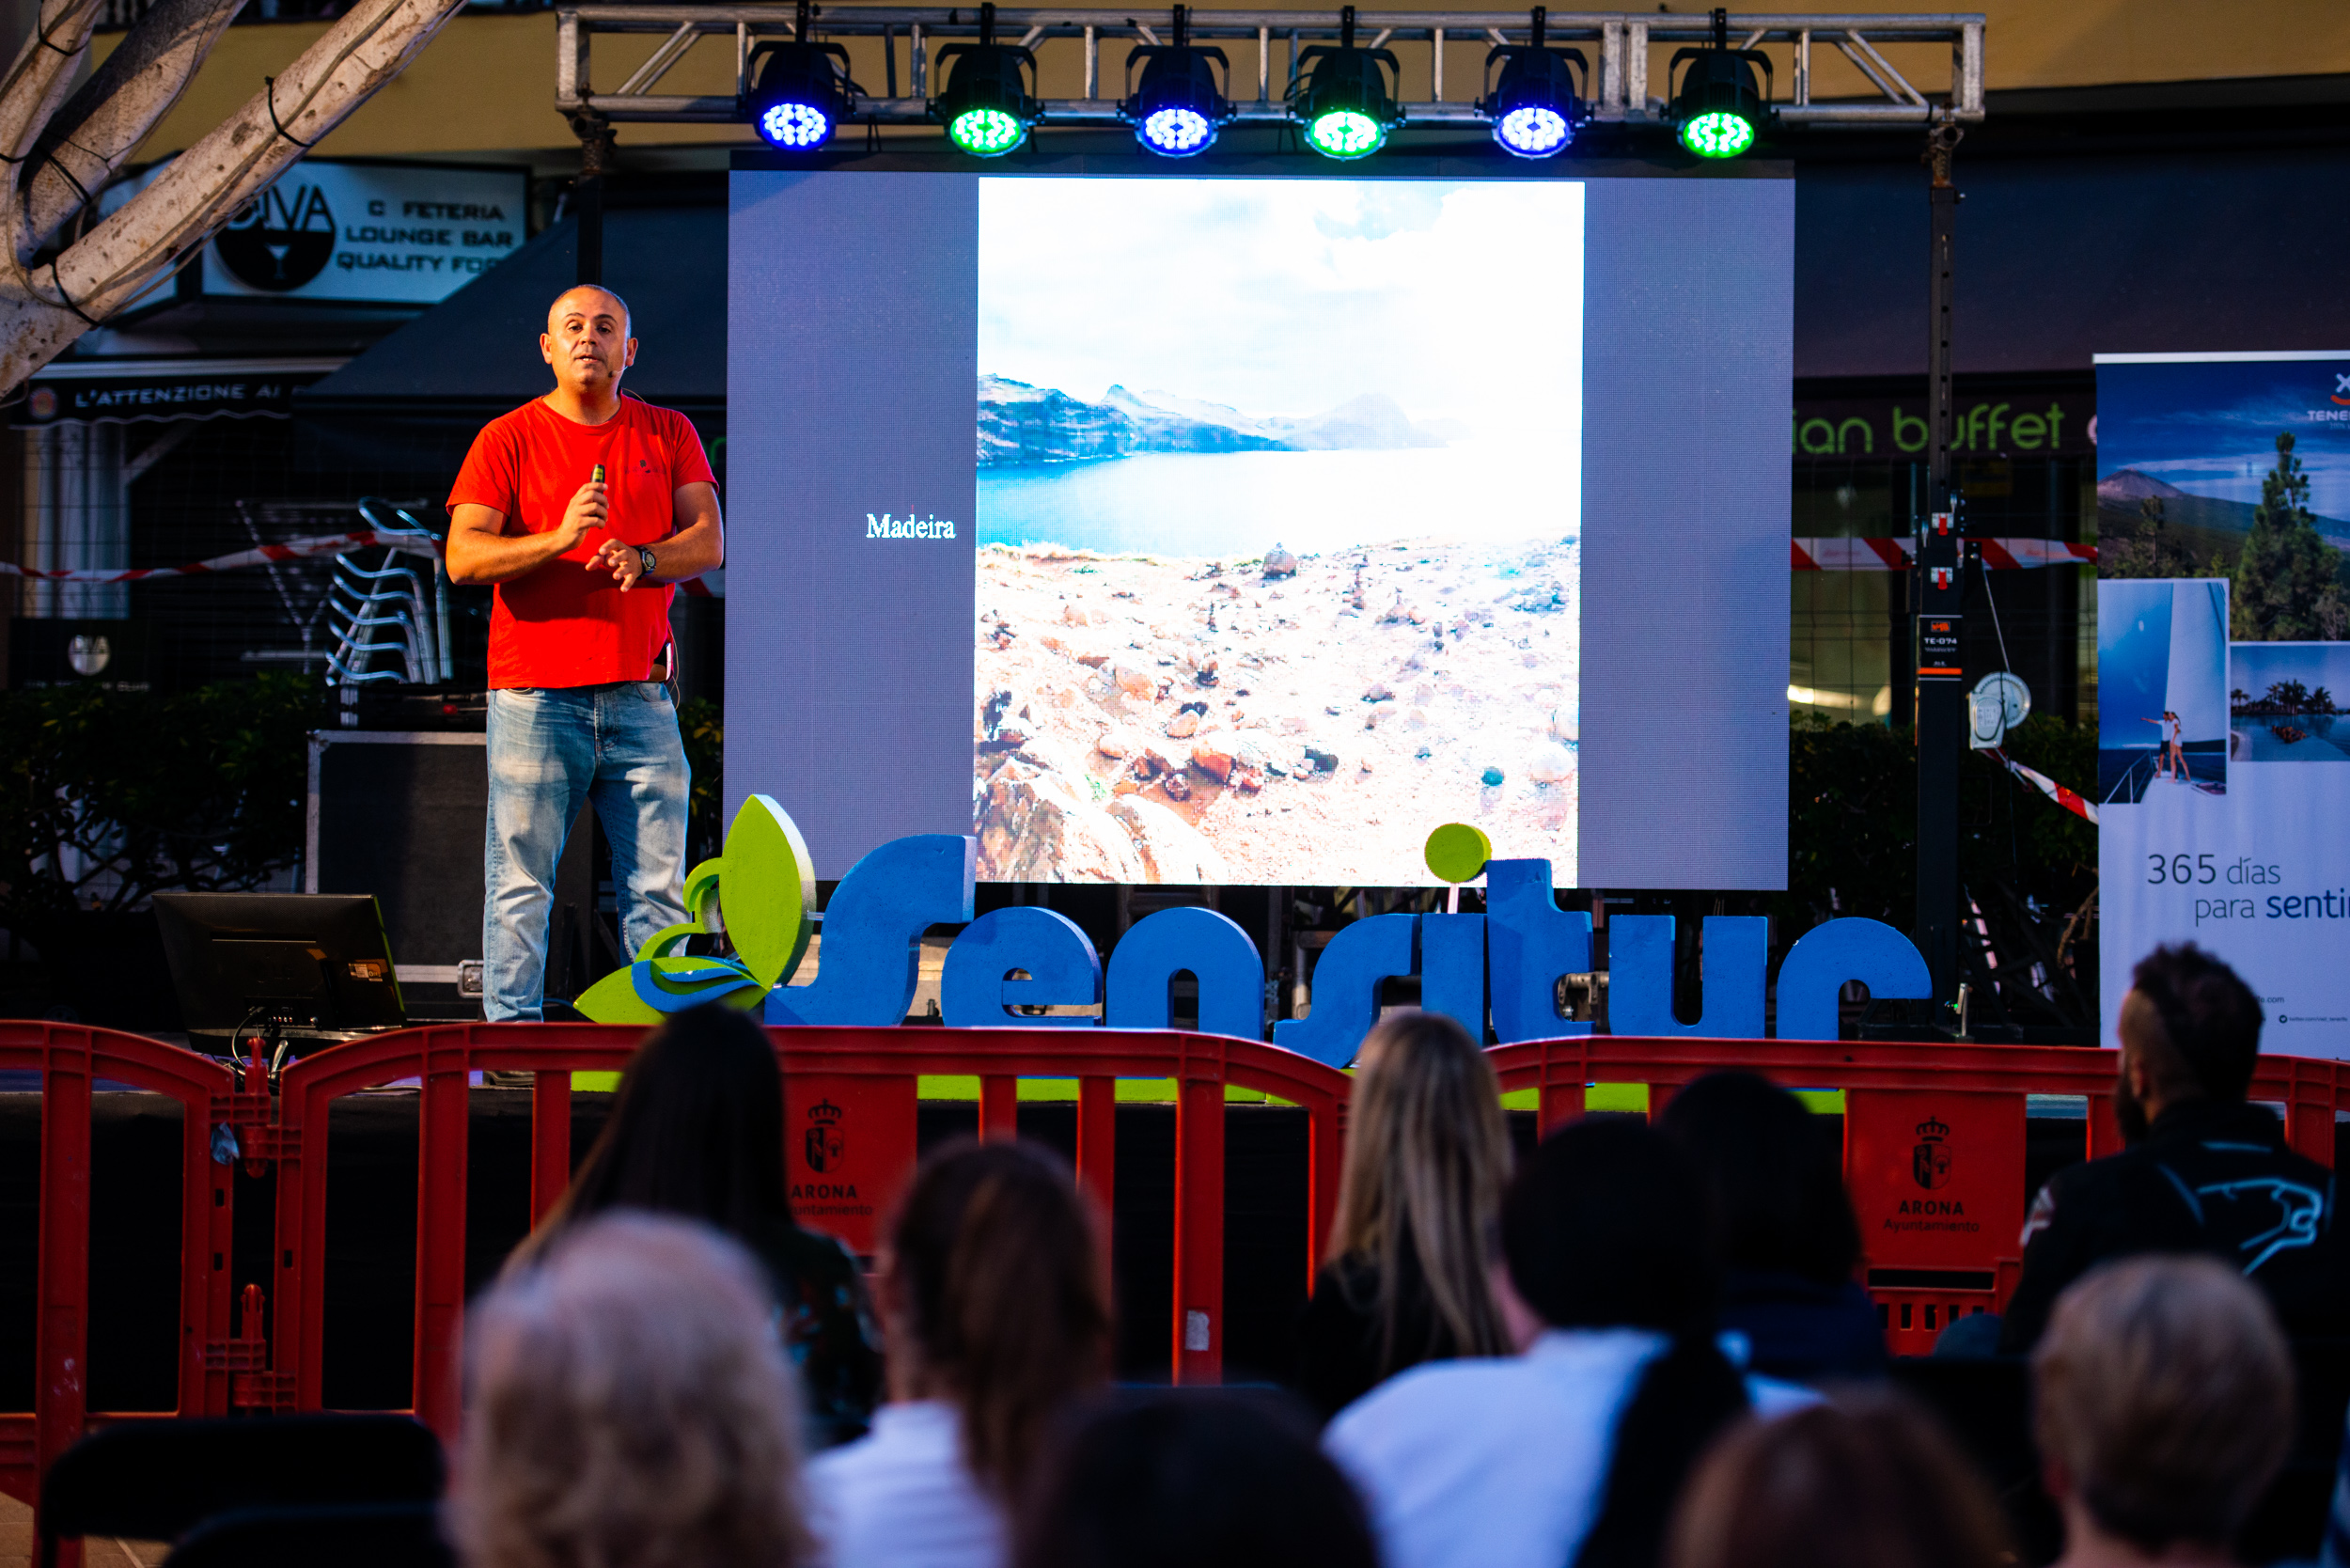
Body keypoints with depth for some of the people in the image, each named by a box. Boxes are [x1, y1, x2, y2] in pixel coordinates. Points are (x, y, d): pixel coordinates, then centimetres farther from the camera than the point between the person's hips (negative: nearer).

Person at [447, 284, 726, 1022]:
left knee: (659, 884, 1)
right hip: (535, 693, -3)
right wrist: (560, 539, -20)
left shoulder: (668, 435, 13)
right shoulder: (508, 438, 4)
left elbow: (708, 541, 4)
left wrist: (644, 559, -16)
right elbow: (463, 557, -5)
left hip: (639, 696, 3)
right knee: (521, 883, -5)